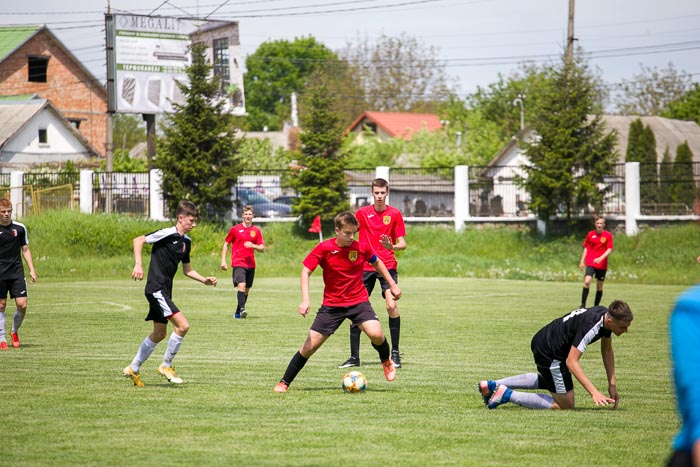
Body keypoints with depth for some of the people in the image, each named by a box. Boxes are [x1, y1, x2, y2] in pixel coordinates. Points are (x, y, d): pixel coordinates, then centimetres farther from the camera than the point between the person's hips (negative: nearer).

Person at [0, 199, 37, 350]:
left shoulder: (19, 228, 3)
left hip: (17, 272, 1)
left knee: (22, 304, -8)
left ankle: (15, 331, 17)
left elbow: (25, 249, 11)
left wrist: (32, 270, 6)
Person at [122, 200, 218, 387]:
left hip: (165, 291, 10)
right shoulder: (167, 234, -13)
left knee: (159, 333, 17)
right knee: (183, 325, -16)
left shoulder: (186, 241, 12)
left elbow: (187, 270, 21)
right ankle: (166, 366, -1)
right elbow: (138, 240, -16)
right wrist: (138, 265, -25)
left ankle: (133, 369, 29)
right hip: (156, 288, -10)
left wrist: (204, 280, 8)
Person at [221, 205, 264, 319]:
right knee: (241, 285, -23)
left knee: (246, 290, 7)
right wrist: (223, 260, 4)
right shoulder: (235, 229, 4)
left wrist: (253, 246, -14)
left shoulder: (256, 231, 10)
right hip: (238, 263, -4)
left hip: (251, 265, 4)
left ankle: (237, 313, 18)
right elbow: (226, 244, 11)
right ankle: (242, 309, -32)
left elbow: (262, 248, 7)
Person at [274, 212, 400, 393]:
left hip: (358, 301, 1)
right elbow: (306, 271, -9)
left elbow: (377, 262, 14)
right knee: (311, 345, -3)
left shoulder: (362, 248, -7)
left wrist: (392, 284, 15)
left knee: (376, 334, -25)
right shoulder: (324, 248, -14)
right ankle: (284, 383, 11)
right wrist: (305, 299, -21)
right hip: (332, 304, -1)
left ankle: (386, 361, 9)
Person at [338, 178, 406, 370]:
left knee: (391, 305, -19)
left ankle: (395, 354, -8)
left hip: (387, 265, -2)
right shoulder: (362, 213, 5)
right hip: (365, 267, 2)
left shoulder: (395, 214, 0)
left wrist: (391, 246, -22)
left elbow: (402, 243, -1)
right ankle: (354, 356, 8)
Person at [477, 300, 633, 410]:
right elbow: (571, 362, -34)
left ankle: (493, 385, 34)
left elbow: (607, 350, 11)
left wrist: (612, 385, 7)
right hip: (549, 353, -10)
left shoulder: (607, 317, -4)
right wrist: (594, 392, -38)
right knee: (565, 405, 0)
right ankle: (507, 395, -2)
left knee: (547, 381, 37)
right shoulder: (590, 327, -33)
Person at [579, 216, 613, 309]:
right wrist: (582, 261, 9)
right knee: (587, 282, -20)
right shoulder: (590, 234, 5)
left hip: (602, 265, 0)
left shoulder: (608, 235, -1)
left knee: (599, 286, 6)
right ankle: (583, 305, -17)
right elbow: (586, 248, 13)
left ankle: (596, 307, 18)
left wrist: (600, 258, -22)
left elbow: (609, 250, -7)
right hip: (590, 263, 0)